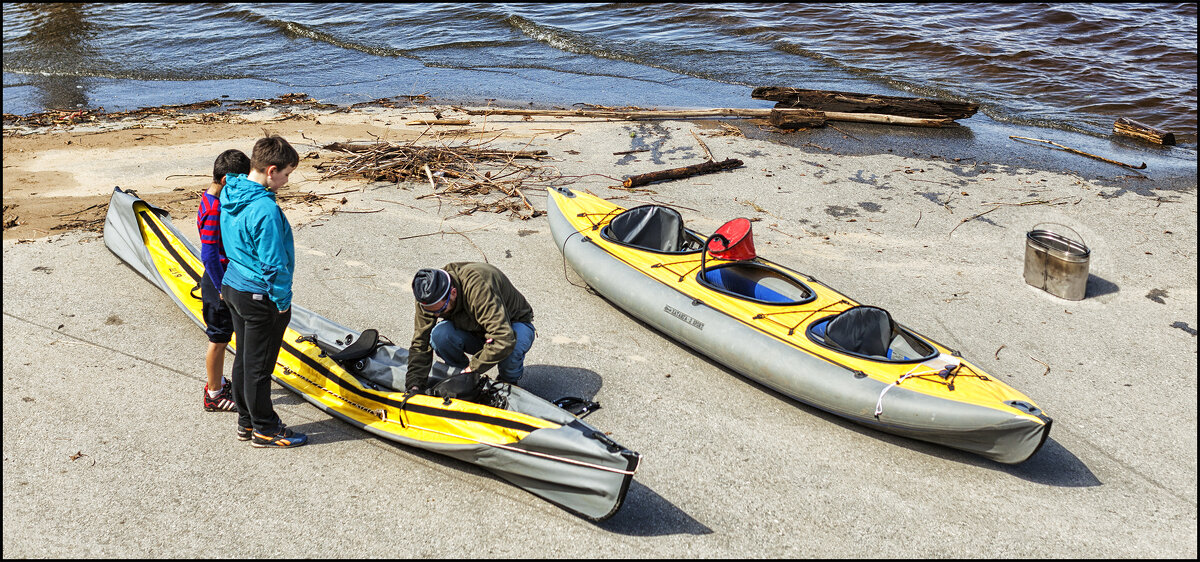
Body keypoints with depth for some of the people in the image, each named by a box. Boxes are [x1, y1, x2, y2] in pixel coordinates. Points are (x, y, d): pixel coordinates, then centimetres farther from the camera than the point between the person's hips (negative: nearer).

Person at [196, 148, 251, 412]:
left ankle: (216, 382, 37)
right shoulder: (214, 211, -25)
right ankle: (214, 396, 18)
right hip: (219, 282, -10)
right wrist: (222, 288, -20)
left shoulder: (215, 199, 5)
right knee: (218, 339, 4)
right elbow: (209, 255, -26)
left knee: (221, 337, 22)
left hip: (223, 279, 10)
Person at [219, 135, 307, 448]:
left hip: (233, 286, 9)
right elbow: (273, 263, -24)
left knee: (244, 358, 19)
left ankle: (247, 421, 32)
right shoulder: (265, 210, -27)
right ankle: (265, 429, 20)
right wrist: (283, 301, -12)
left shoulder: (230, 193, 2)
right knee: (259, 364, 5)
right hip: (261, 297, -9)